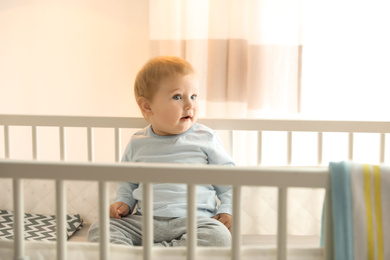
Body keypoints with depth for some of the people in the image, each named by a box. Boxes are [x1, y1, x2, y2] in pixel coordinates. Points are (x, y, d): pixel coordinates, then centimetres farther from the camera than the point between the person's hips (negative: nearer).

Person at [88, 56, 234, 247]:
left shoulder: (205, 138, 3)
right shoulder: (138, 143, 10)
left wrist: (227, 209, -1)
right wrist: (123, 202, 8)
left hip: (193, 220, -2)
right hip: (144, 221, 2)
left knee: (220, 236, -32)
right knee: (99, 229, -14)